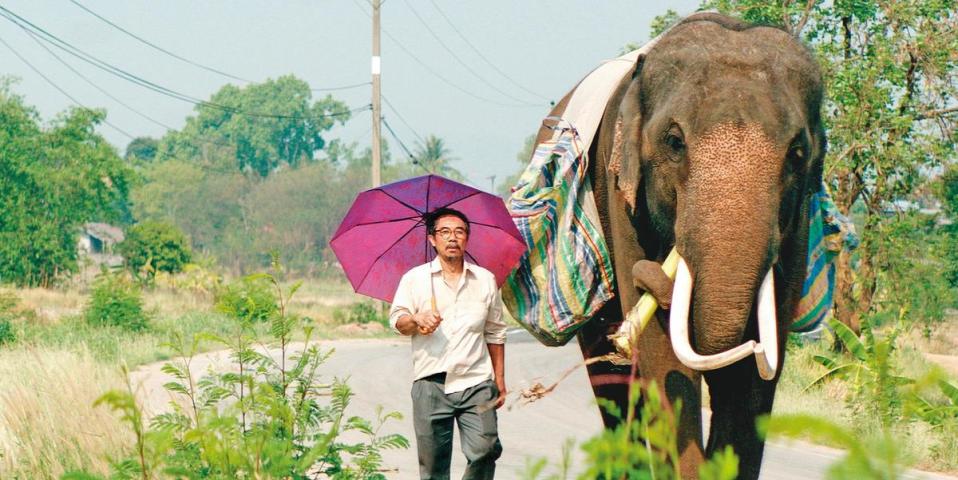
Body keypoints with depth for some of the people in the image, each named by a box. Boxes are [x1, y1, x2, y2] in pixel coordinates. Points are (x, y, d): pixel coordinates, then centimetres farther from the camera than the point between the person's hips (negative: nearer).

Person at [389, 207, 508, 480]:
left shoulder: (485, 280, 14)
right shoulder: (415, 278, 10)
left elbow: (495, 334, 18)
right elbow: (397, 320, 5)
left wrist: (499, 379, 15)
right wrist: (417, 320, -17)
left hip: (476, 383, 1)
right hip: (431, 383, -1)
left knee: (484, 452, -13)